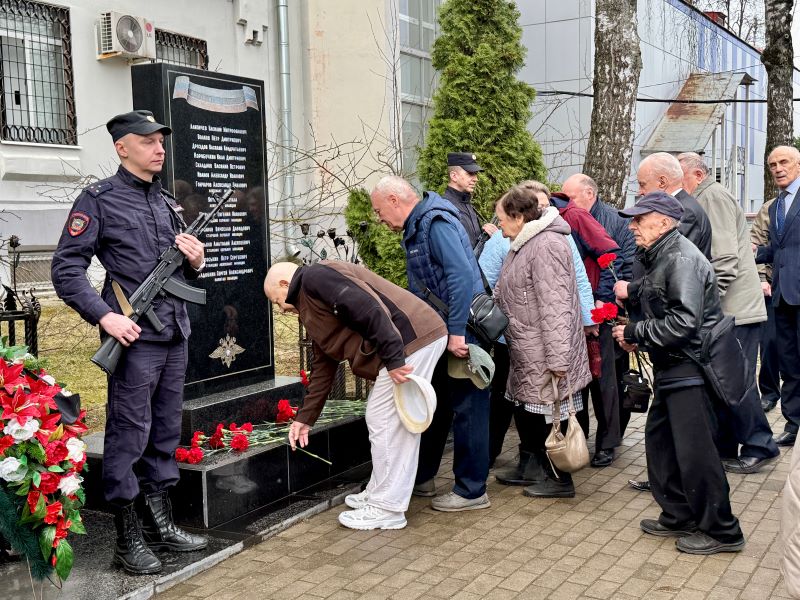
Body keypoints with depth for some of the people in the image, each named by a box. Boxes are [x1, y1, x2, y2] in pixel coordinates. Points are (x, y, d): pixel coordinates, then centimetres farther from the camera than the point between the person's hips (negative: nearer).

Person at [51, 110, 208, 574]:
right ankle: (129, 539, 11)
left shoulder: (168, 203, 17)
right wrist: (106, 316, -18)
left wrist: (196, 261, 2)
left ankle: (162, 525, 24)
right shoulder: (99, 199, -3)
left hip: (176, 336, 7)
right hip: (135, 338, -6)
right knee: (129, 439, 0)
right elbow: (67, 269, -8)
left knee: (166, 435, 13)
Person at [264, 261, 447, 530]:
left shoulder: (315, 277, -7)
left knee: (387, 422, -4)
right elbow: (323, 366, 27)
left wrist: (393, 358, -23)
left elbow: (367, 308, -21)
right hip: (417, 339, 10)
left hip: (413, 338, -10)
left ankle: (387, 509, 6)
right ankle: (379, 493, 29)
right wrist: (304, 418, 28)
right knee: (381, 420, 17)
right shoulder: (310, 305, 25)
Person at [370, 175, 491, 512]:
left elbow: (462, 275, -26)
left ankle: (471, 491, 10)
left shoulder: (436, 223, -16)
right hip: (441, 334, 10)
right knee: (435, 406, 18)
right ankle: (421, 478, 31)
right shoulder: (416, 229, 15)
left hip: (461, 333, -10)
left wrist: (457, 332, -27)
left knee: (467, 409, -1)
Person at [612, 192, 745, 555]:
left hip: (690, 369, -10)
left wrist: (636, 333, -16)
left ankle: (720, 531, 11)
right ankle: (679, 517, 29)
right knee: (660, 441, 16)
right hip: (671, 368, 10)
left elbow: (683, 321, -26)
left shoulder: (681, 259, -18)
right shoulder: (659, 257, 14)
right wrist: (635, 333, 5)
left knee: (694, 451, -4)